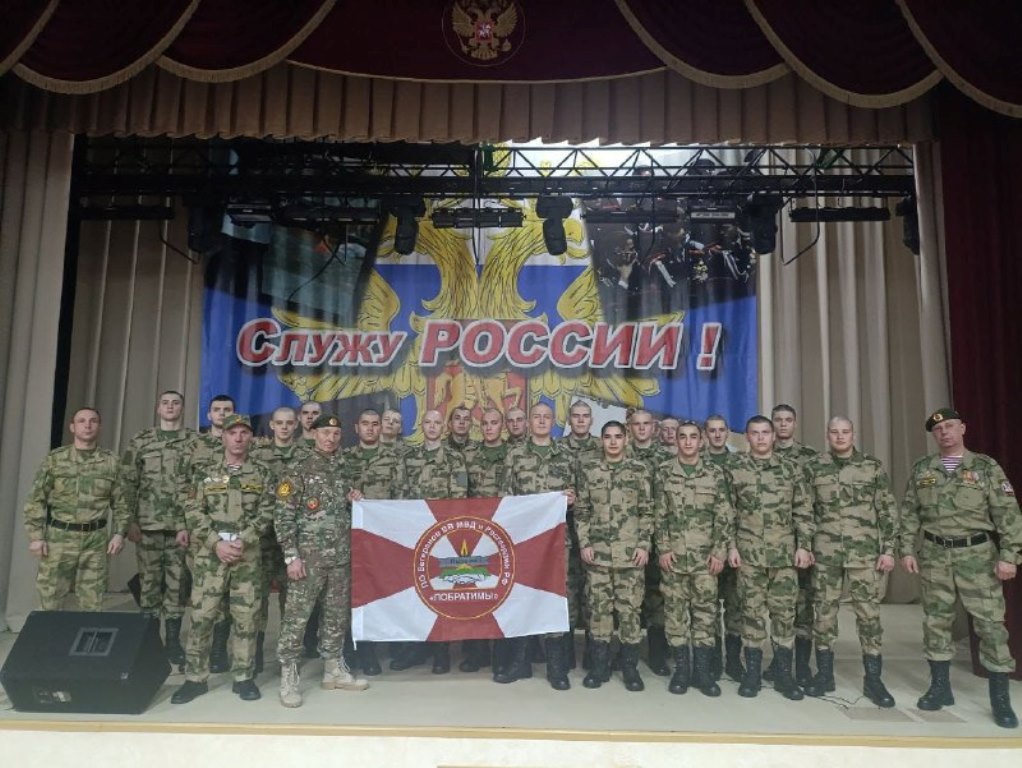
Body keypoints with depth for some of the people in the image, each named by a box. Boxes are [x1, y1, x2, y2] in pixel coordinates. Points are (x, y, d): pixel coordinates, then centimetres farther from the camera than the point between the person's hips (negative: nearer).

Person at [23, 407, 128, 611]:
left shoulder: (111, 461, 4)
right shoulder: (54, 459, 1)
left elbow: (120, 502, 7)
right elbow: (36, 500, 1)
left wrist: (119, 533, -2)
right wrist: (35, 536, -5)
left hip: (95, 539, 1)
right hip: (58, 537, -1)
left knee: (92, 603, 6)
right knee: (50, 599, 4)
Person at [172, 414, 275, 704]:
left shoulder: (261, 475, 7)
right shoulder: (206, 473, 7)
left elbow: (265, 513, 0)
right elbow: (194, 512, 1)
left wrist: (241, 541, -13)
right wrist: (217, 543, -11)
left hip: (248, 554, 0)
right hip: (210, 553, 0)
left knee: (246, 617, 4)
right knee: (201, 616, 1)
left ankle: (243, 677, 16)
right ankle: (195, 678, 15)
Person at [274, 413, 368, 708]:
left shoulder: (342, 471, 13)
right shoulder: (298, 471, -5)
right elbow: (283, 516, -10)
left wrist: (353, 500, 2)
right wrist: (291, 556, -16)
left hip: (340, 557, 6)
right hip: (309, 556, -6)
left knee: (337, 616, 12)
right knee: (297, 617, -3)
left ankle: (334, 670, 25)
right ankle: (289, 677, 9)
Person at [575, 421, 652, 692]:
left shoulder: (639, 470, 3)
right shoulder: (588, 469, 5)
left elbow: (647, 511, 3)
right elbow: (581, 510, 5)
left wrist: (644, 545, -5)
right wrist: (584, 543, -2)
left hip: (630, 552, -1)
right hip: (597, 551, 1)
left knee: (630, 608, 3)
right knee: (598, 607, 6)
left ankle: (630, 667, 16)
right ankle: (599, 666, 17)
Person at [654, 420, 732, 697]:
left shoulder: (715, 473, 2)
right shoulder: (663, 472, 2)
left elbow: (725, 516, 1)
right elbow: (659, 514, 1)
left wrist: (720, 550, -6)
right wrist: (663, 549, -5)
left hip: (705, 554, 0)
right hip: (673, 553, 0)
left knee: (705, 610, 4)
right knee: (675, 610, 5)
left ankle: (703, 670, 14)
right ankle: (680, 668, 16)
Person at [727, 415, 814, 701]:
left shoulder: (791, 469, 5)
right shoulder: (735, 470, 2)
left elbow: (803, 511, 5)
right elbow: (727, 512, 2)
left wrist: (804, 545, -2)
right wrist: (731, 546, -4)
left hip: (784, 552, 1)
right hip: (748, 552, -1)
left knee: (784, 610, 5)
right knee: (751, 610, 4)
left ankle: (783, 674, 16)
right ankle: (752, 673, 14)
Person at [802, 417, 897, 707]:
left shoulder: (873, 467, 3)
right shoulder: (813, 467, 4)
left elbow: (888, 511, 3)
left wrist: (888, 549, -3)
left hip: (865, 552, 0)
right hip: (825, 553, 1)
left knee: (869, 613, 2)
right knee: (824, 612, 6)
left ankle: (873, 680, 14)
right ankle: (824, 674, 17)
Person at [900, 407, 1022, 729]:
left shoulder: (987, 468, -1)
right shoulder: (921, 470, 6)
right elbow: (909, 513, 7)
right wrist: (907, 549, 1)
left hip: (978, 554, -2)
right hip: (934, 555, 2)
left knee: (990, 622, -1)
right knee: (936, 620, 7)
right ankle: (940, 687, 19)